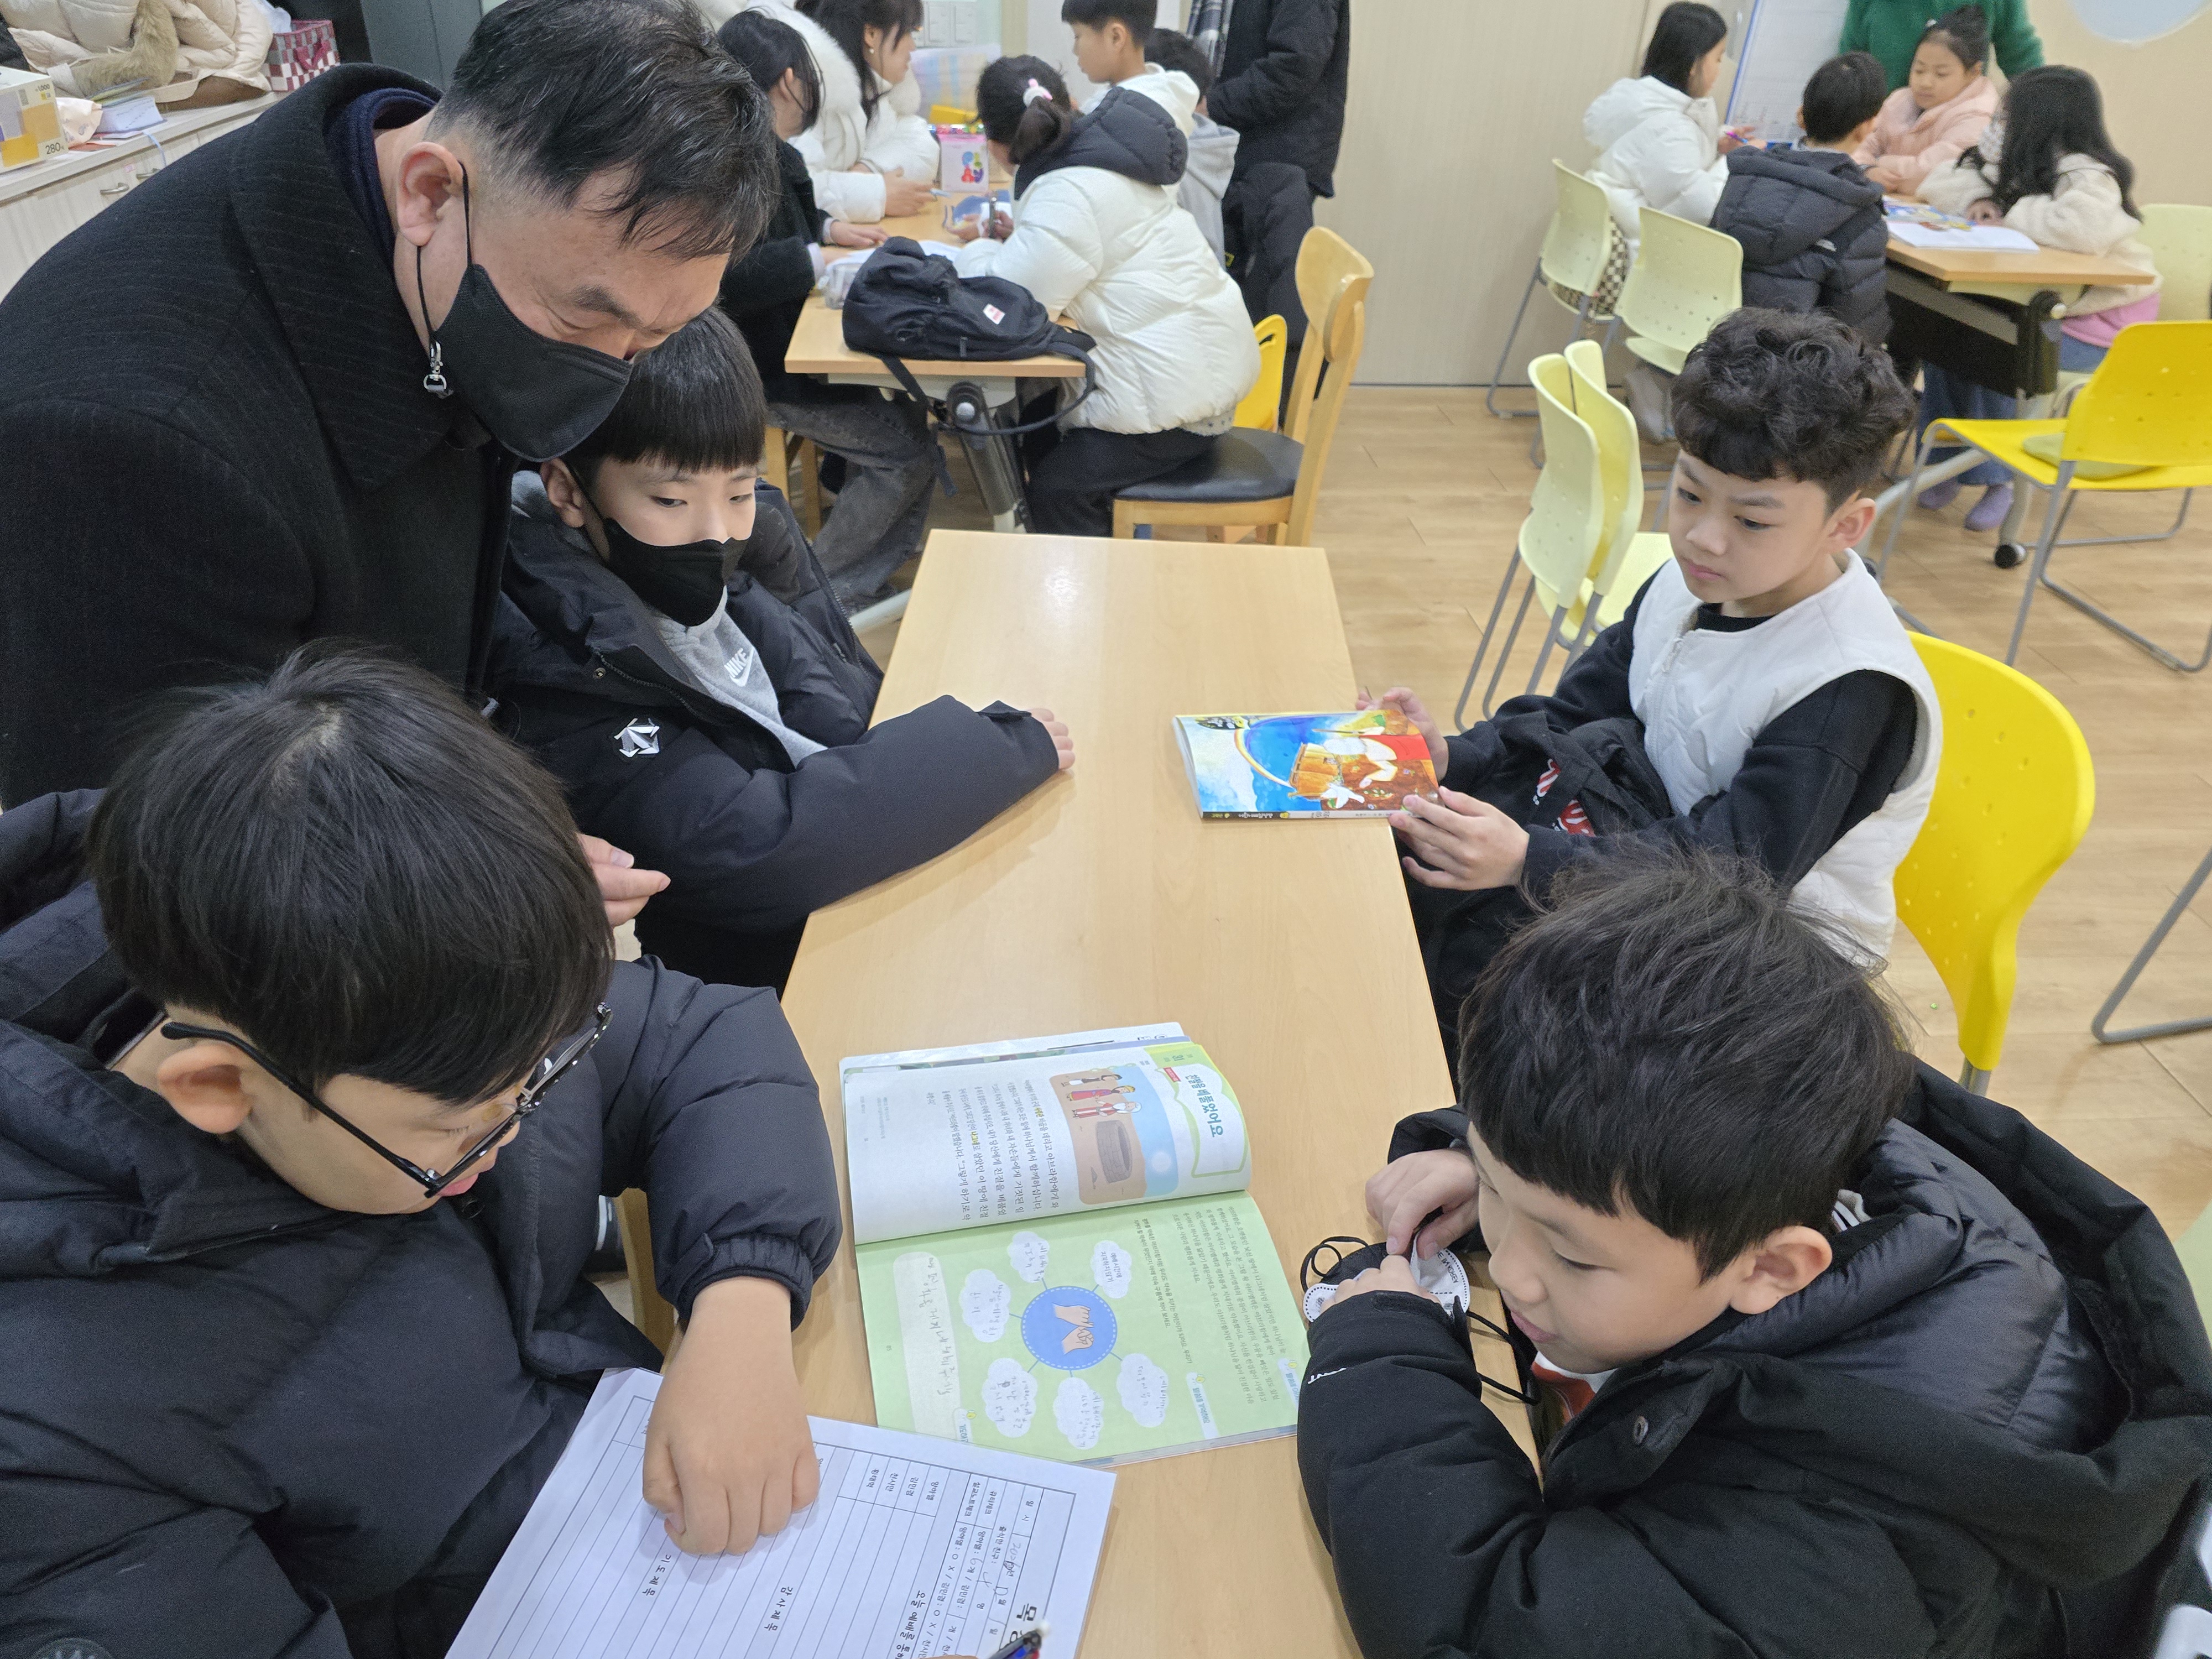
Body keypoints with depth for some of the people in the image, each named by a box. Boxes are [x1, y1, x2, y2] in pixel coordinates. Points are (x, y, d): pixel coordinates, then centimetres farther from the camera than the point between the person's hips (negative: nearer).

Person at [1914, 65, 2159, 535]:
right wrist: (1979, 200, -12)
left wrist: (2013, 213, -26)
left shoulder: (2088, 175, -21)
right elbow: (1938, 185, 10)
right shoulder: (2023, 164, 6)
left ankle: (1999, 477, -13)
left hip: (2100, 321, -8)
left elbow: (2085, 229, -42)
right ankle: (1948, 459, -6)